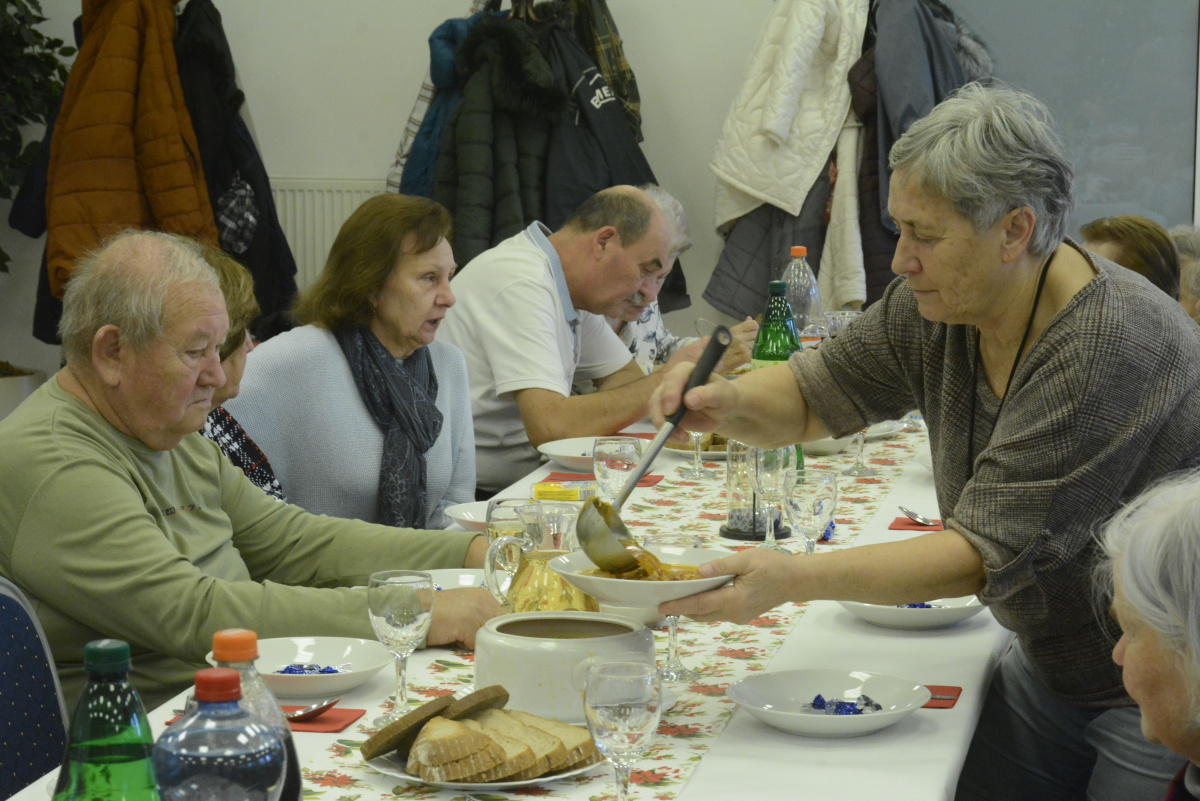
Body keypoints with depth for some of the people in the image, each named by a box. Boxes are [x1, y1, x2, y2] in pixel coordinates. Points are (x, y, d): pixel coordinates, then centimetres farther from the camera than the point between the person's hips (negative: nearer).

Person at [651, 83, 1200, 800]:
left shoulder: (1112, 346, -29)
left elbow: (989, 553, -30)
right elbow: (815, 396, 5)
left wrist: (793, 579, -36)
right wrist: (727, 403, -18)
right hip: (1052, 670, 7)